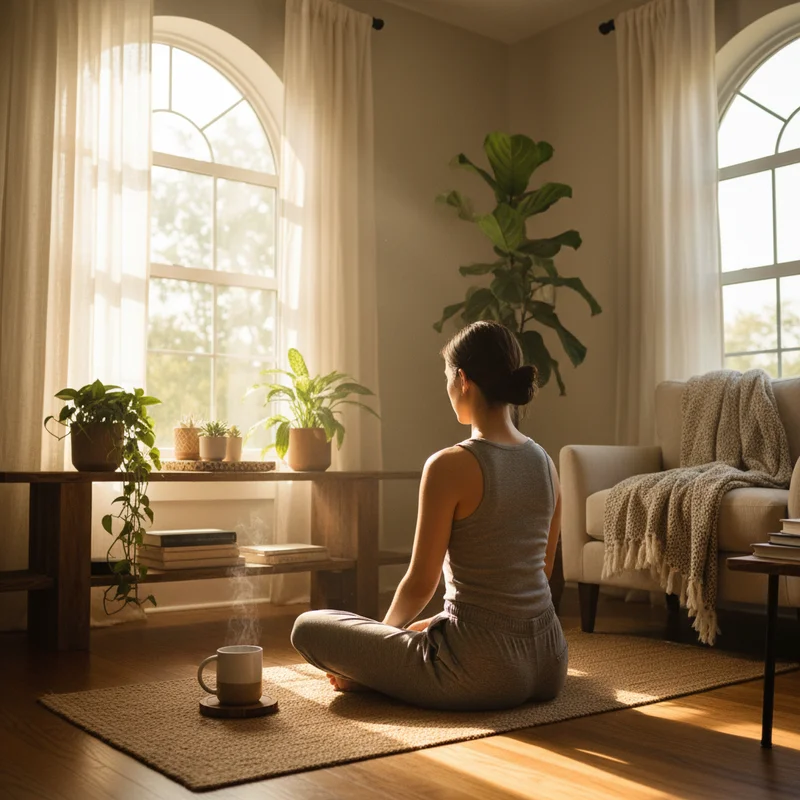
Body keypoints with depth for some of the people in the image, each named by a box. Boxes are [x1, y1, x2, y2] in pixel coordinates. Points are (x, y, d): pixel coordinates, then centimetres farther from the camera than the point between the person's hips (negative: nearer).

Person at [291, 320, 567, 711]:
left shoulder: (450, 465, -18)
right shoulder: (544, 462, 3)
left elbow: (421, 583, -13)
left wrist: (383, 634, 9)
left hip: (482, 671, -7)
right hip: (548, 664, 7)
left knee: (307, 628, 5)